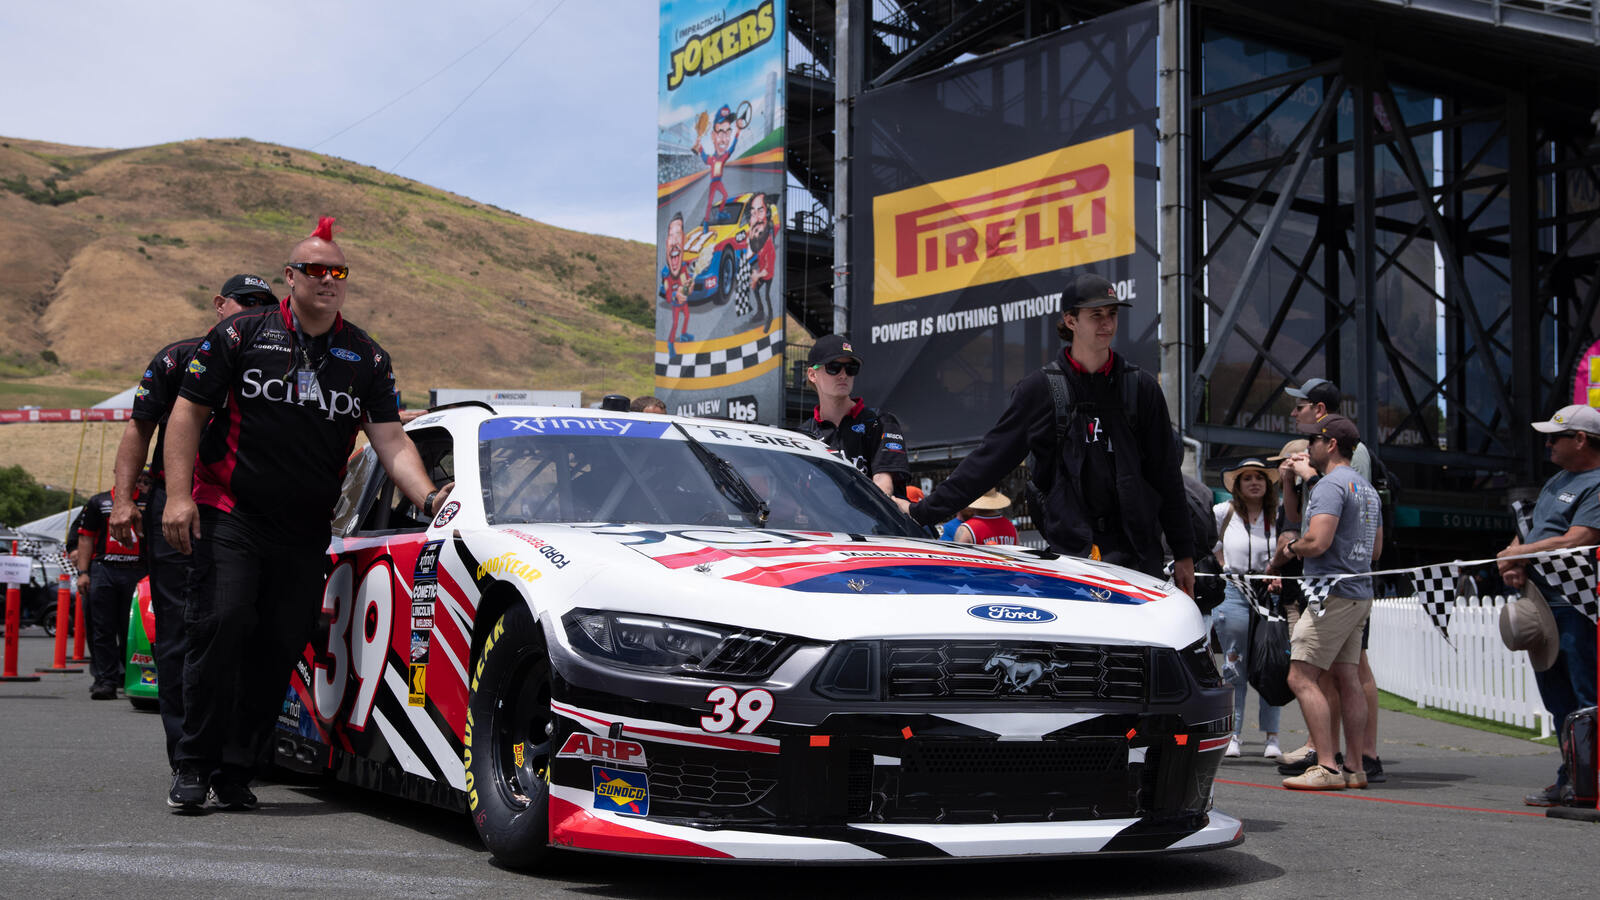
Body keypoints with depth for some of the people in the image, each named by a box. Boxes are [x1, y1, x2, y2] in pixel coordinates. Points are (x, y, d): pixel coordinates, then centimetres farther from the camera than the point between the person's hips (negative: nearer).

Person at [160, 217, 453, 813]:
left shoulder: (366, 358, 10)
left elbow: (391, 441, 4)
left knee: (281, 647, 0)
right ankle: (193, 766, -5)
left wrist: (428, 498, -14)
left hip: (305, 532, 3)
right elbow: (187, 411, 4)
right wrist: (178, 493, -8)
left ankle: (236, 772, 10)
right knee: (222, 624, -15)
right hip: (229, 515, -3)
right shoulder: (242, 334, 3)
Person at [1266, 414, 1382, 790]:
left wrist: (1286, 550, -3)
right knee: (1347, 679, 10)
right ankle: (1355, 767, 9)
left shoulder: (1330, 484, -12)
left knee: (1301, 676, -10)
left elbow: (1316, 542, -22)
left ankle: (1326, 767, -16)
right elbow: (1376, 548, 26)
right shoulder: (1367, 488, 20)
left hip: (1333, 594, -10)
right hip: (1360, 593, 10)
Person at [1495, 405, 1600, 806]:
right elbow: (1527, 532, 23)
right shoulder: (1557, 481, 21)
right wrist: (1514, 565, 1)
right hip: (1542, 605, 9)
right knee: (1559, 701, 12)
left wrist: (1519, 554, -10)